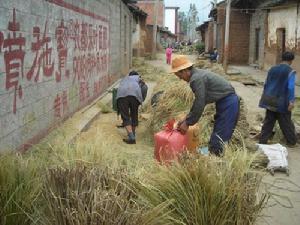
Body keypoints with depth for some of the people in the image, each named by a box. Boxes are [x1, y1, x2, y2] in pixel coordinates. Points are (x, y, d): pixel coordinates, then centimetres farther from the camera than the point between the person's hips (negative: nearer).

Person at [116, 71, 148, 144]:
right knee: (134, 115, 17)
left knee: (125, 117, 0)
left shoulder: (124, 79, 43)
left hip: (122, 94, 2)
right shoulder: (137, 77, 33)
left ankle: (131, 138, -13)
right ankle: (132, 134, 27)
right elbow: (145, 87, 13)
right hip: (134, 93, -1)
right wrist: (141, 100, 22)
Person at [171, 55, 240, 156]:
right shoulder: (197, 75, 11)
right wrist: (186, 119, 17)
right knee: (217, 135, 15)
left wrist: (188, 123, -8)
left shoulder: (196, 79, -19)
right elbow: (198, 101, 18)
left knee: (218, 139, -8)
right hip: (225, 102, 10)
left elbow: (199, 105, -19)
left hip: (228, 102, -10)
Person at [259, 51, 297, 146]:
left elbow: (266, 84, 14)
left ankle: (262, 141, 12)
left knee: (268, 122, 11)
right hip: (282, 102, -5)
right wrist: (291, 101, -17)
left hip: (270, 100, 5)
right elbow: (291, 87, -17)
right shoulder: (290, 71, -9)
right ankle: (292, 141, 17)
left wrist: (265, 97, 23)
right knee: (286, 123, 6)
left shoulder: (272, 69, 9)